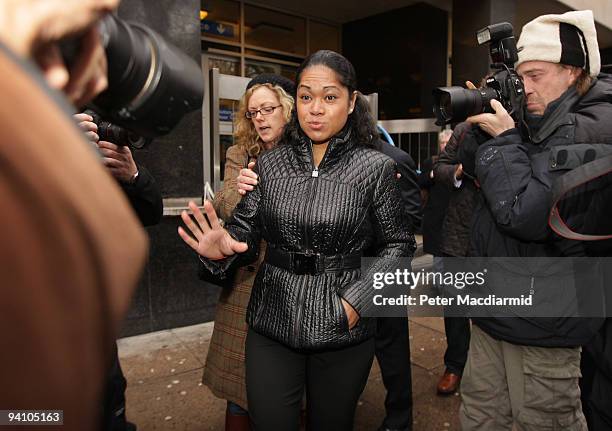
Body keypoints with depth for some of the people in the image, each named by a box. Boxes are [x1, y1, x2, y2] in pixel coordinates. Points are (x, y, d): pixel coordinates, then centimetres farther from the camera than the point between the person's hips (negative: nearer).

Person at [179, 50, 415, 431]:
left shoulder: (376, 167, -7)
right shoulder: (270, 163, 1)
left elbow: (399, 244, -1)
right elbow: (245, 231, 2)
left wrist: (359, 298, -13)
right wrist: (222, 248, -20)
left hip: (341, 328, -1)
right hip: (272, 325, 2)